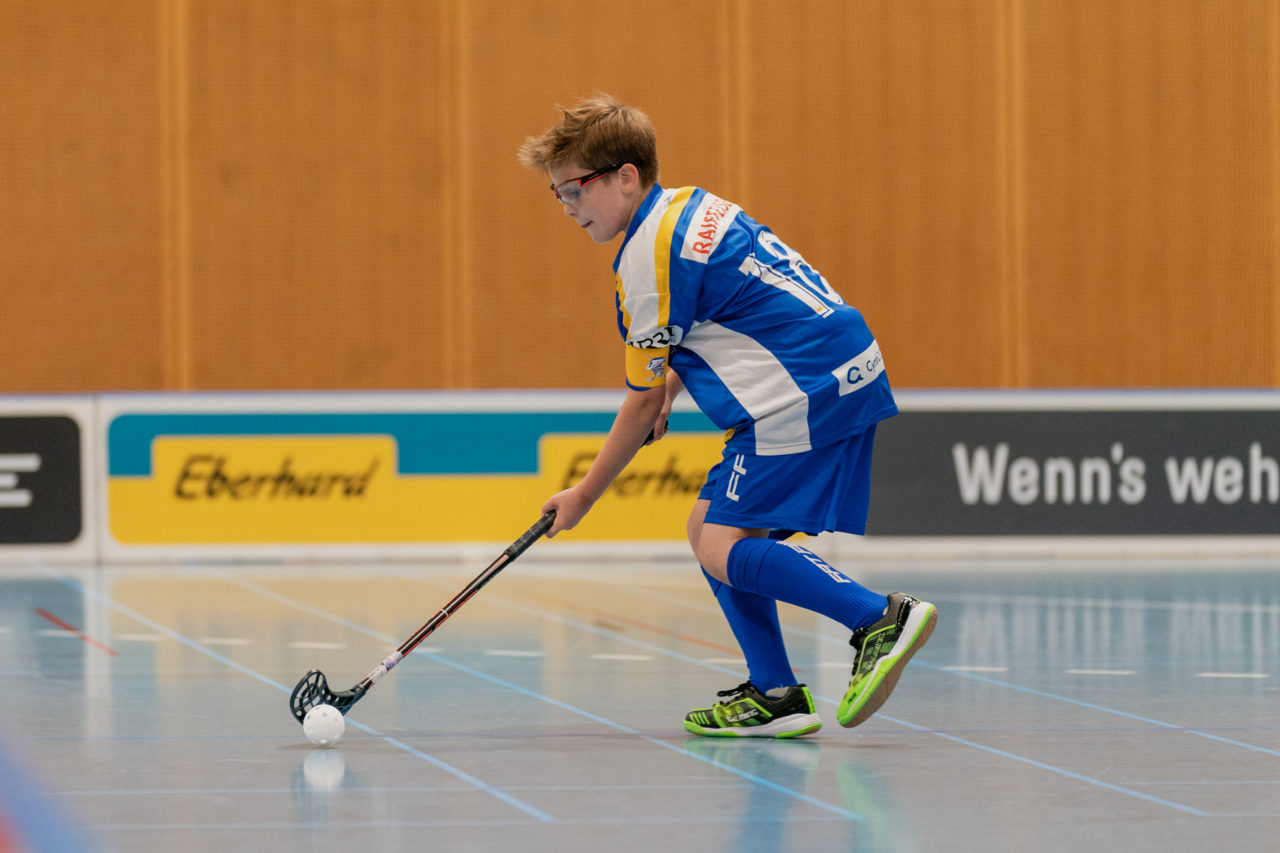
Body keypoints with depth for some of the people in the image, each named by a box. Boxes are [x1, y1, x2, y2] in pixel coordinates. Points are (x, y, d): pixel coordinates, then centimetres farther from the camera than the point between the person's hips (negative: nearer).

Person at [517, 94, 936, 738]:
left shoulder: (646, 260, -12)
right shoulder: (691, 205, 17)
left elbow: (643, 401, -6)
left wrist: (585, 493, 5)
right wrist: (669, 383, 18)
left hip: (804, 394, -10)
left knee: (725, 550, -13)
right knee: (708, 526, 12)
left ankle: (881, 618, -19)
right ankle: (775, 696, 9)